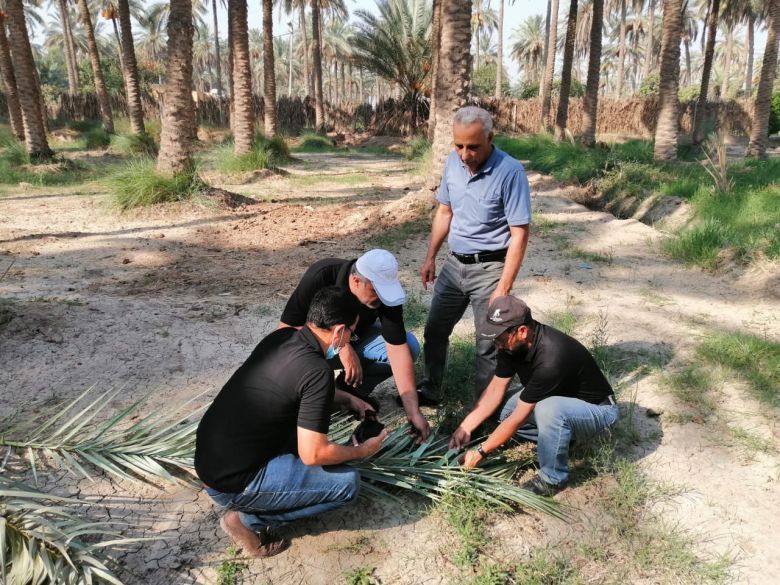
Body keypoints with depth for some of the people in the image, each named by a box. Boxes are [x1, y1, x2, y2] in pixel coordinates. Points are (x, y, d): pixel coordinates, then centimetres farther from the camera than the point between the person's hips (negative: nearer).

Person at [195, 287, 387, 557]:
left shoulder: (281, 336, 1)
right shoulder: (318, 372, -24)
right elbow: (313, 454, -20)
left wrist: (348, 399, 21)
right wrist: (362, 451, -2)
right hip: (231, 484, -8)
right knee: (348, 483, -7)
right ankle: (249, 519, 0)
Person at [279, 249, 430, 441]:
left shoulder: (385, 291, -26)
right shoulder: (320, 277, -33)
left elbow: (397, 349, -26)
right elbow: (286, 327, -28)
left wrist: (413, 411, -31)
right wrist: (341, 347, -36)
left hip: (357, 338, 3)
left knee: (410, 346, -20)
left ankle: (353, 388, -1)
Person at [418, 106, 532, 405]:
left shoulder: (510, 172, -20)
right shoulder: (453, 161, -1)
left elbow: (520, 233, -18)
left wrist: (503, 288, -20)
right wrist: (430, 257, 10)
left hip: (489, 268, -6)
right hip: (454, 263, 6)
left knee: (488, 345, 4)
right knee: (435, 329, 17)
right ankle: (430, 390, 37)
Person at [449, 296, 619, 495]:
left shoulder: (551, 358, -37)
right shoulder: (513, 343, -13)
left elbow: (519, 417, -31)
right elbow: (496, 389, -6)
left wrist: (480, 452, -22)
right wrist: (465, 428, -14)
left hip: (597, 409, -8)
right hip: (558, 397, 8)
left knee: (548, 409, -38)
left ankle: (552, 479, -15)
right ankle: (560, 437, 8)